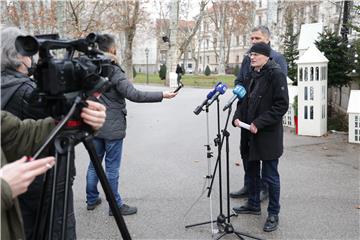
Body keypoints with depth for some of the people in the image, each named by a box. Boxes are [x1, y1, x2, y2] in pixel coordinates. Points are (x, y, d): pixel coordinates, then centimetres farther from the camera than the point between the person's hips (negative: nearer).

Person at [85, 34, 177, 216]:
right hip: (112, 128, -7)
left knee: (94, 163, 17)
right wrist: (162, 95, -19)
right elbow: (134, 95, -24)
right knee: (112, 167, 1)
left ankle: (91, 199, 28)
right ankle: (115, 205, 12)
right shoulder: (114, 72, -17)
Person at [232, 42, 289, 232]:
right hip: (250, 134, 8)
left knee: (270, 176, 2)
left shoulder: (275, 74, -12)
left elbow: (281, 105, -18)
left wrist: (259, 123, -21)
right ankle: (253, 204, 37)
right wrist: (237, 117, 0)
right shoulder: (251, 76, 12)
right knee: (252, 171, 20)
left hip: (268, 135, -8)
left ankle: (273, 214, 16)